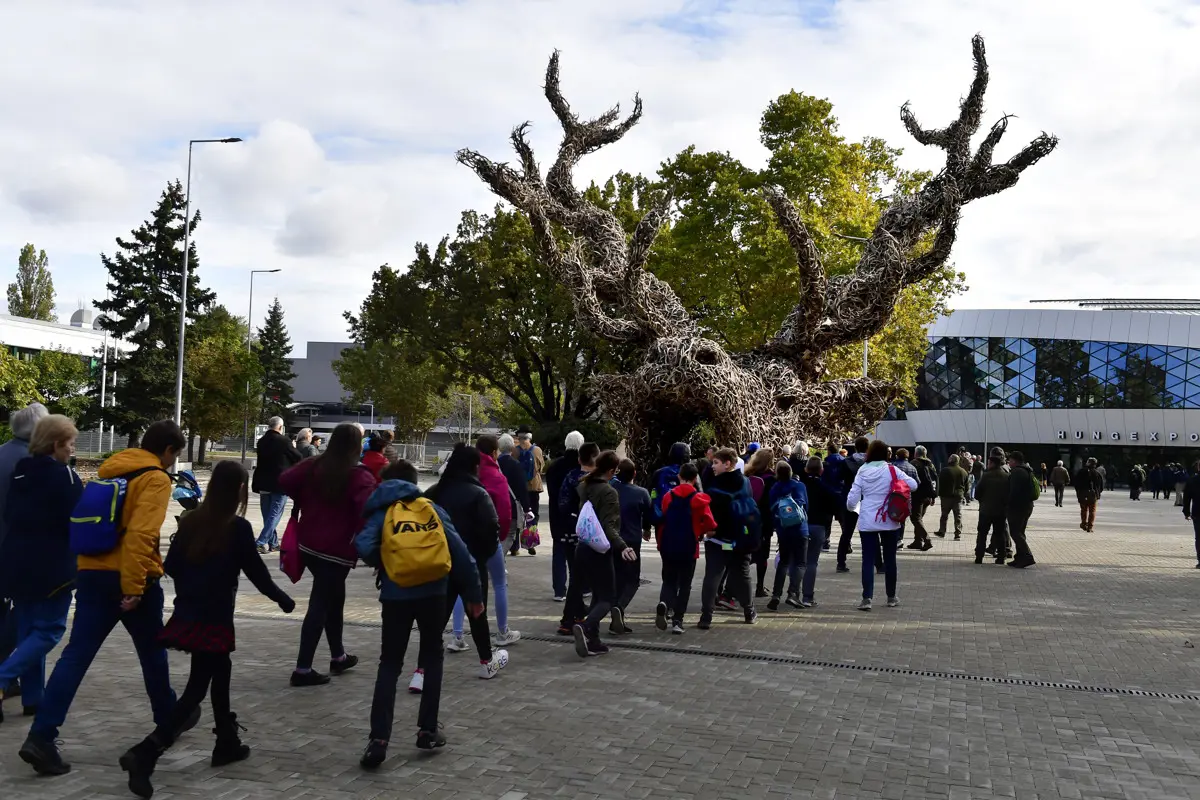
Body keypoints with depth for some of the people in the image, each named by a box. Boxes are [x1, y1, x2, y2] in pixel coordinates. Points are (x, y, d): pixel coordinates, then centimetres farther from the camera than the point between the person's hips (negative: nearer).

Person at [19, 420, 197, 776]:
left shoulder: (109, 469, 14)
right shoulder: (155, 479, -10)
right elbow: (141, 534, -22)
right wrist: (134, 587, -22)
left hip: (91, 572, 6)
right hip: (130, 578, -6)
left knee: (76, 654, 2)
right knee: (152, 652, 13)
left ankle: (41, 737, -8)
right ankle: (169, 720, 31)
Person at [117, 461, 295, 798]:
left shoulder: (190, 522, 3)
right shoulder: (238, 528, -12)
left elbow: (171, 566, 8)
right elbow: (256, 571, -5)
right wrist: (283, 598, 10)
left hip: (187, 614, 6)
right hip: (214, 619, -6)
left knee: (220, 671, 22)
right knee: (196, 690, -1)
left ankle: (227, 743, 31)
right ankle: (144, 754, -12)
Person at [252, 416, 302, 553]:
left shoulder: (261, 441, 5)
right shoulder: (283, 440, -13)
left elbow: (260, 460, 15)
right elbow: (298, 458, -4)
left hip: (264, 483, 6)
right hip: (280, 483, -6)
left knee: (268, 515, 13)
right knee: (275, 514, -2)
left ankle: (273, 543, 20)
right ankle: (262, 542, -11)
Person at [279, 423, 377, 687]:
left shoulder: (314, 466, 4)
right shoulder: (360, 476, -14)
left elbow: (285, 481, 1)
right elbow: (367, 512, -24)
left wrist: (304, 501, 13)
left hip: (308, 545, 7)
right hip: (336, 551, -7)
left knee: (334, 598, 21)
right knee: (320, 605, -1)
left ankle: (338, 656, 34)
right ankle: (303, 669, 1)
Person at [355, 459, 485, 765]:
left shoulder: (380, 514, 3)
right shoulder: (434, 510, 7)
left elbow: (363, 545, -17)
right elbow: (461, 552, 1)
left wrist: (382, 566, 3)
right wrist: (474, 594, 6)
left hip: (396, 595, -1)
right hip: (433, 592, 1)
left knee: (390, 665, 9)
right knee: (432, 656, 21)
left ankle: (378, 739, -2)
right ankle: (428, 729, 20)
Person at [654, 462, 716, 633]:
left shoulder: (668, 496, -1)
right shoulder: (699, 498, -8)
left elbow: (661, 520, 2)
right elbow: (709, 525, -13)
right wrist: (698, 532, 8)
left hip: (668, 547, 2)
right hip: (689, 548, -2)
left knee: (669, 581, 17)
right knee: (684, 584, 11)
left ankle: (664, 603, -13)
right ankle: (677, 621, 6)